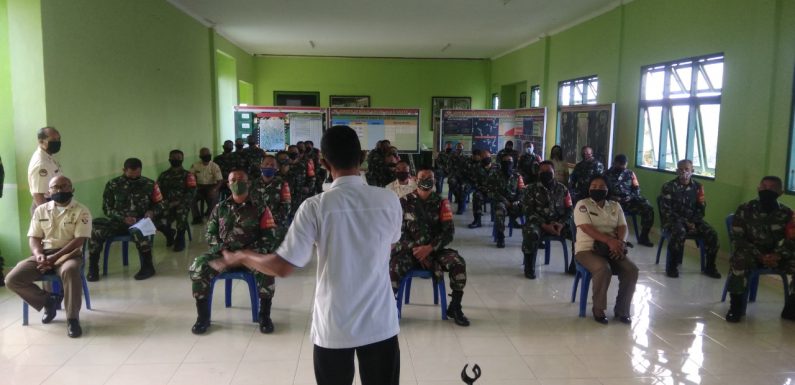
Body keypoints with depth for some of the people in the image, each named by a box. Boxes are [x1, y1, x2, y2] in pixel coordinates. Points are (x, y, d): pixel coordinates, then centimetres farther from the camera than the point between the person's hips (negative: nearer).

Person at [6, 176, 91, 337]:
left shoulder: (81, 211, -2)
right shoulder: (41, 210, 12)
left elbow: (79, 240, -10)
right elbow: (33, 237, 9)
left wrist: (54, 257, -19)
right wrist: (38, 254, -14)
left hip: (69, 254, -5)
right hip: (43, 254, 5)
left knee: (70, 271, -40)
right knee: (12, 279, -17)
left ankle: (73, 318, -28)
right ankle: (49, 301, 6)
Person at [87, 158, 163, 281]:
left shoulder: (149, 184, 4)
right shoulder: (112, 184, 3)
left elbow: (159, 203, 14)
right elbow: (107, 208, 2)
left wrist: (151, 211, -8)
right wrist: (123, 218, -15)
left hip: (140, 222, -2)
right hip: (119, 221, 2)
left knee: (137, 230, -40)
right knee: (95, 227, -28)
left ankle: (147, 266, -24)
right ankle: (93, 268, -14)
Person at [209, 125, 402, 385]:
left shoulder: (316, 207, -14)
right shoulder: (389, 201, -7)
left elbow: (283, 267, -13)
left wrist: (239, 257, 5)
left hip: (334, 327, -1)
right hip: (379, 324, 1)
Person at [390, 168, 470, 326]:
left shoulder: (441, 202, 3)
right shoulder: (404, 202, 0)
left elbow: (449, 231, -3)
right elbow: (399, 231, -3)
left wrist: (429, 248, -16)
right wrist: (416, 249, -14)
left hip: (435, 250, 1)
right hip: (409, 250, -1)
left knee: (458, 263, -25)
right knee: (393, 267, -32)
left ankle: (455, 307, -7)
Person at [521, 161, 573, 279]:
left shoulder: (562, 188, 12)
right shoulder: (531, 189, 4)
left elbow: (569, 209, 8)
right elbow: (529, 211, -4)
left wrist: (561, 224, -12)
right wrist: (545, 226, -17)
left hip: (559, 223, 3)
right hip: (538, 222, -3)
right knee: (531, 234, -36)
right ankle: (529, 268, -18)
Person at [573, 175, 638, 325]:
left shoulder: (615, 206, 15)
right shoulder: (582, 205, -2)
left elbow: (622, 227, 4)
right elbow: (587, 228, -15)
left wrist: (620, 243, -20)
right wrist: (609, 241, -27)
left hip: (612, 249, 5)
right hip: (587, 249, -5)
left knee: (631, 270, -20)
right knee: (603, 269, -34)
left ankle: (621, 310, -3)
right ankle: (598, 309, -14)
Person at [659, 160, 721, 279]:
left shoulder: (697, 187, 6)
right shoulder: (669, 186, -5)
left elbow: (700, 211, 8)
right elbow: (666, 211, -11)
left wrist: (693, 222, -12)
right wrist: (685, 222, -19)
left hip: (693, 220, 4)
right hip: (673, 220, -4)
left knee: (711, 233, -19)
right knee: (679, 232, -37)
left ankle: (710, 267, -1)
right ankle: (672, 266, -21)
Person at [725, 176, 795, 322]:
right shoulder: (745, 210, -5)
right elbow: (737, 239, -8)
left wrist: (777, 255, -22)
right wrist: (759, 255, -20)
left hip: (778, 256, 3)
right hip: (751, 253, -3)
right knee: (739, 259, -36)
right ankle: (736, 305, -23)